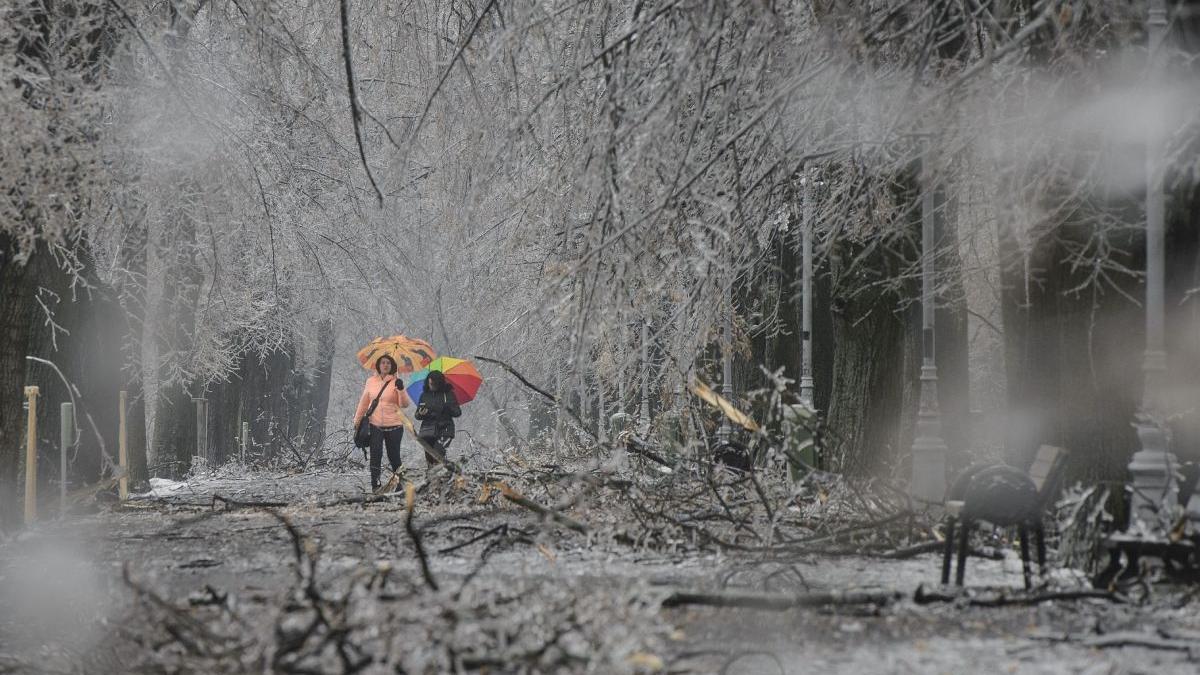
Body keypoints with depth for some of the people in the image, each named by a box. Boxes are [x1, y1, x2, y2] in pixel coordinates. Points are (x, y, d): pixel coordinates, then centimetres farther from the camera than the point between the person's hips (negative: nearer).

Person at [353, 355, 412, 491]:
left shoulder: (396, 382, 0)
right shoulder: (371, 381, 6)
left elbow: (405, 404, -6)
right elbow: (364, 402, 14)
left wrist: (401, 390, -21)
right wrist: (357, 420, 13)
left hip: (394, 425, -1)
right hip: (375, 425, 1)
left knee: (394, 456, 5)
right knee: (375, 454, -8)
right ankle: (375, 486, -7)